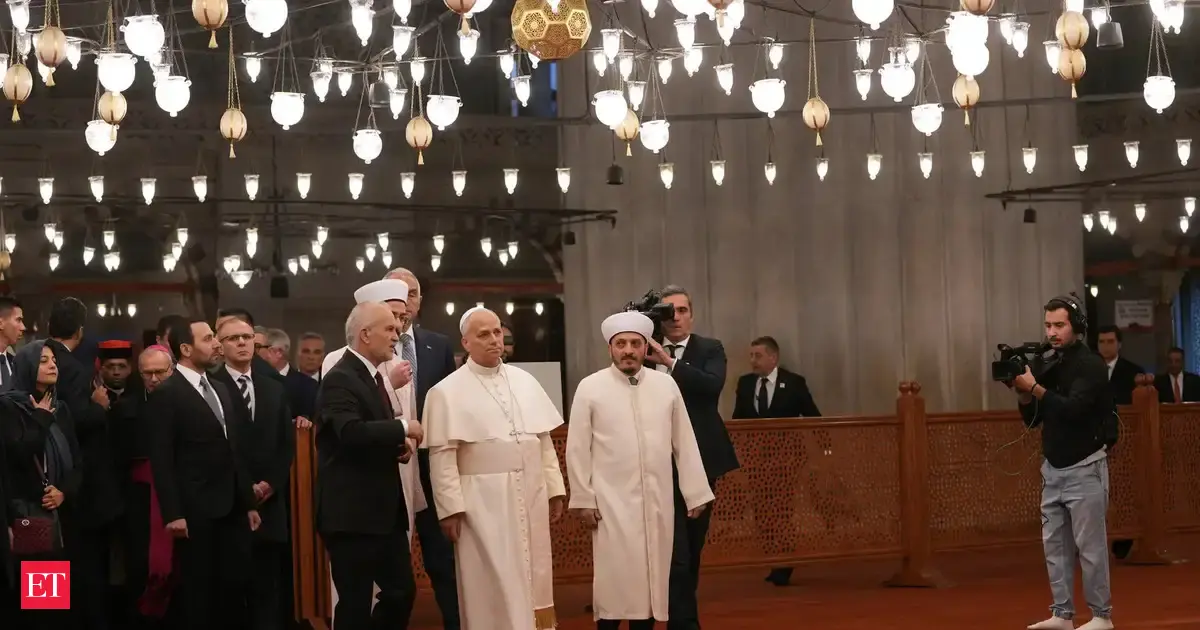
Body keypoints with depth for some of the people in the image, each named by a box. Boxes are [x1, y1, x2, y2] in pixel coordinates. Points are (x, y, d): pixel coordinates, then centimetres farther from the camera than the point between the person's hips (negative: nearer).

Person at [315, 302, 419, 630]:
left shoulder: (375, 376, 16)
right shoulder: (340, 379, -14)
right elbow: (352, 432, -31)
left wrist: (397, 445, 5)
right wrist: (403, 428, -18)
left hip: (385, 511, 9)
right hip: (352, 514, -9)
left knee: (402, 592, 12)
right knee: (355, 604, -2)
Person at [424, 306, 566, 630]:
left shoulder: (525, 382, 11)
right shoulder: (447, 392, -4)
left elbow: (544, 441, 14)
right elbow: (442, 457, -7)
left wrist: (555, 488, 9)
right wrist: (451, 508, -12)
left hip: (530, 497, 5)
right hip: (483, 501, -5)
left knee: (533, 580, 10)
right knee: (493, 585, -1)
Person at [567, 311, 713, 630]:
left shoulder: (666, 384, 4)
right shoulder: (590, 388, -2)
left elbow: (684, 443, 6)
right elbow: (578, 450, 0)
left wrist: (696, 493, 6)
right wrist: (583, 499, -3)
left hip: (658, 501, 2)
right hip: (612, 502, -2)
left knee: (651, 577, 7)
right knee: (614, 579, -2)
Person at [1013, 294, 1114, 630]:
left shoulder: (1091, 365, -11)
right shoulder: (1049, 364, 8)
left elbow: (1074, 408, -25)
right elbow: (1033, 419, 12)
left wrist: (1034, 387, -24)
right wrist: (1022, 392, -6)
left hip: (1084, 469, -7)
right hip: (1053, 469, 7)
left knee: (1089, 546, -3)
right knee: (1055, 545, 8)